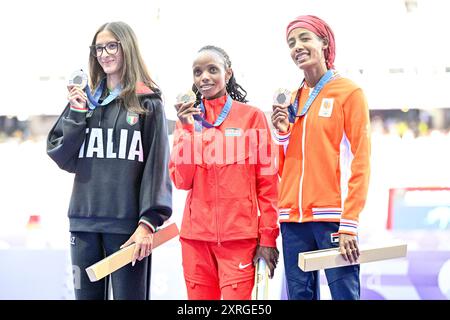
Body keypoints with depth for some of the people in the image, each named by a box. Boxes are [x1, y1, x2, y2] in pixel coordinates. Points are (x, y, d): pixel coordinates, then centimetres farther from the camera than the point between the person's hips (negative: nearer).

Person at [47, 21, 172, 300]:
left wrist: (149, 221, -12)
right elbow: (63, 158, 9)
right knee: (87, 294, 8)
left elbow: (157, 166, -4)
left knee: (129, 294, -1)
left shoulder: (148, 103, 1)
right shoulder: (84, 99, 12)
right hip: (84, 220, 4)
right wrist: (76, 114, -4)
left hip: (127, 223, -4)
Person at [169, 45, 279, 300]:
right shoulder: (188, 120, 11)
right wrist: (188, 130, -6)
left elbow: (267, 182, 0)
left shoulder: (252, 116, 1)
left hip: (240, 236, -3)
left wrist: (268, 236, -5)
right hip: (196, 235, 3)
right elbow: (182, 181, 2)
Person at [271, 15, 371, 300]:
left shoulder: (349, 92, -1)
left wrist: (349, 223, -15)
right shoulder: (291, 99, 15)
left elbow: (360, 162, -7)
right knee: (300, 295, 4)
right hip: (293, 219, 5)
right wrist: (282, 132, -1)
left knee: (344, 293, -10)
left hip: (332, 217, -5)